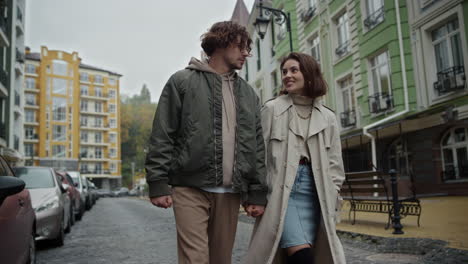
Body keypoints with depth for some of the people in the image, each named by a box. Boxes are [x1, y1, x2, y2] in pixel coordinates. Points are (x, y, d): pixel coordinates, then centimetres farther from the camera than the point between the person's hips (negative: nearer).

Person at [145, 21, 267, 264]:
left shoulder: (248, 94, 16)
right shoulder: (182, 81, 4)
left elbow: (257, 146, 13)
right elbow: (162, 136, -1)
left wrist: (257, 193, 7)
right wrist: (157, 183, -8)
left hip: (230, 193, 4)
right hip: (191, 188, -4)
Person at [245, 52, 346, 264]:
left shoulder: (327, 118, 12)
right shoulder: (271, 109, 4)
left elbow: (335, 164, 12)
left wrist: (330, 203, 3)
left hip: (313, 192, 3)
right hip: (280, 191, -3)